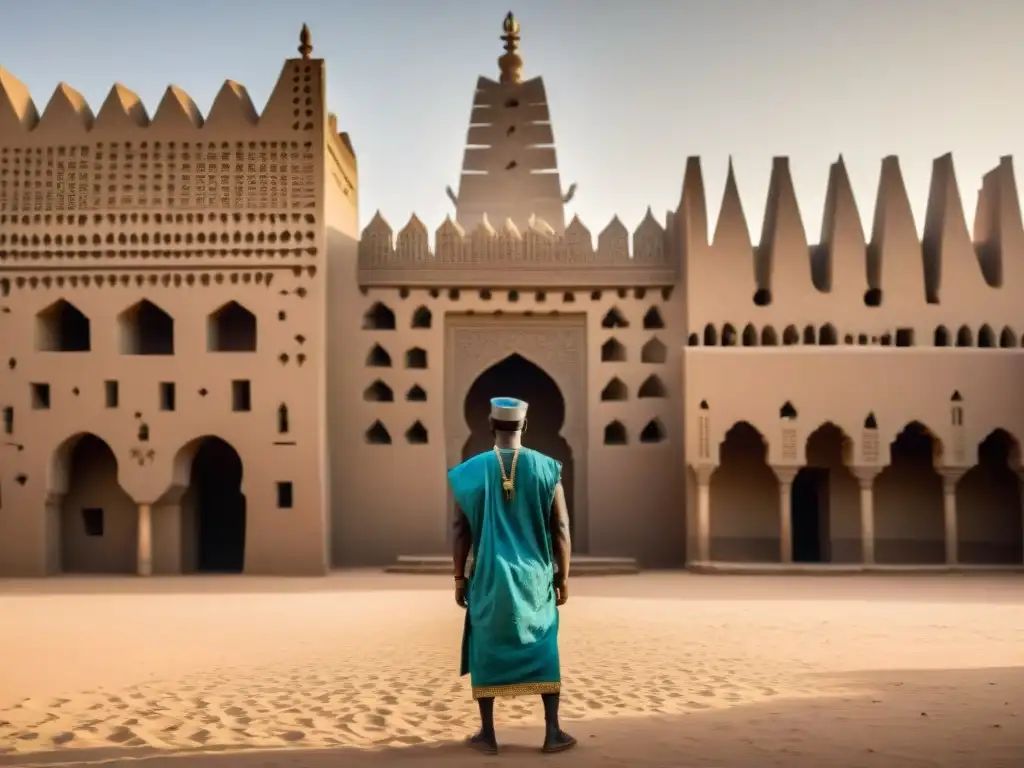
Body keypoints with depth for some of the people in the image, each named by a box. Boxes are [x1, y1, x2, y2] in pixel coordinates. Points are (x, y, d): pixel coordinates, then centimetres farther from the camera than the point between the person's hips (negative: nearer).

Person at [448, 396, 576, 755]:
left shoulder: (470, 471, -6)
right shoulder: (547, 468, -6)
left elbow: (462, 531, -3)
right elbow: (561, 529, -5)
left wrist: (459, 578, 6)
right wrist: (563, 577, 5)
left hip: (489, 577, 0)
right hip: (534, 576, 0)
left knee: (486, 651, 11)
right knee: (543, 652, 11)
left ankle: (487, 734, 16)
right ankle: (553, 732, 13)